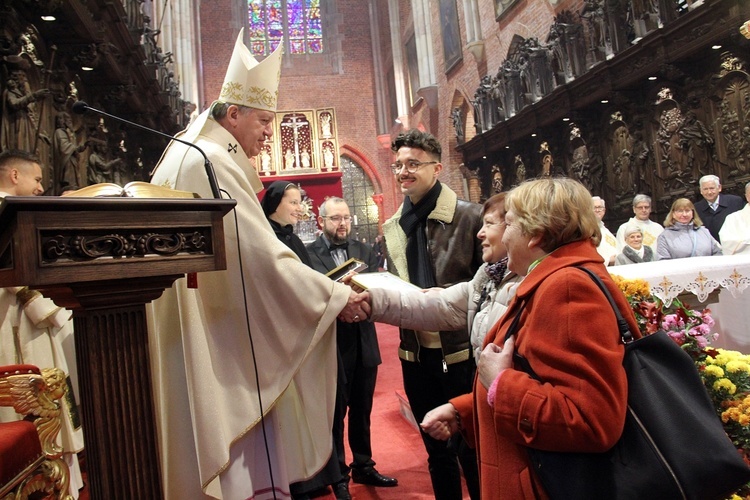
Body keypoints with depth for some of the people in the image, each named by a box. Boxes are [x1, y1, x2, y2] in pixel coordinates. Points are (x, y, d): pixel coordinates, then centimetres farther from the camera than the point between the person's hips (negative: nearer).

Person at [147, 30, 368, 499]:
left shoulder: (188, 155, 14)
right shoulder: (214, 163, -17)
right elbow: (263, 257, -22)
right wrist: (339, 296, -14)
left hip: (199, 338, 10)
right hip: (220, 347, -10)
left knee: (218, 455, 19)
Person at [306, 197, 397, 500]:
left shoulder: (363, 251, 7)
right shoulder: (309, 254, -8)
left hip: (364, 342, 5)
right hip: (331, 344, -4)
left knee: (362, 410, 19)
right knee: (335, 412, 11)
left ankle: (363, 467, 38)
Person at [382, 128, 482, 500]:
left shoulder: (468, 216, -9)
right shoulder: (392, 227, 7)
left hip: (460, 350, -5)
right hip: (416, 353, 5)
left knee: (471, 449, 10)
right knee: (436, 449, 20)